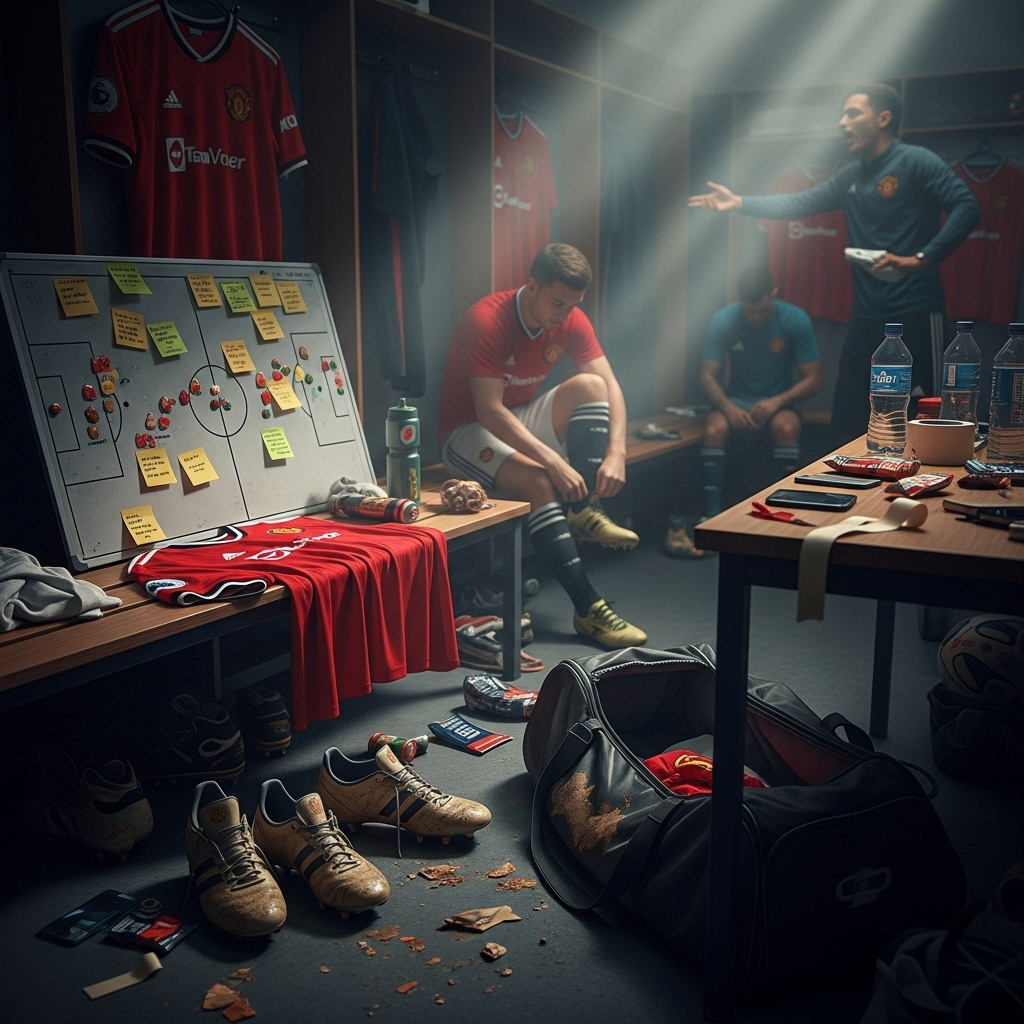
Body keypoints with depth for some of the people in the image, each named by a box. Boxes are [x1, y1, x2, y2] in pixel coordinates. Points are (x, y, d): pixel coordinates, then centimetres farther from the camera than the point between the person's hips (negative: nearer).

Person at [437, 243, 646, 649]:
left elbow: (610, 386, -11)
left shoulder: (570, 320, -6)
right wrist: (553, 461, -41)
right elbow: (490, 411, -33)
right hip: (468, 432, -6)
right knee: (536, 479, -34)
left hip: (521, 422, 6)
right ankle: (588, 608, -32)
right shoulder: (486, 321, -26)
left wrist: (616, 453, -28)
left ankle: (583, 511, -22)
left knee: (590, 385, -18)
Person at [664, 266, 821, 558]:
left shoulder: (796, 320, -12)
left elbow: (813, 380, -10)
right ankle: (711, 518, -33)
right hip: (736, 399, 1)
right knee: (714, 429, -33)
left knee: (787, 427, -36)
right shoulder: (723, 321, -11)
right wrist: (729, 407, -30)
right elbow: (707, 376, -10)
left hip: (778, 400, 0)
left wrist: (777, 401, -27)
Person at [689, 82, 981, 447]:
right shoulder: (851, 176, 16)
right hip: (868, 315, 8)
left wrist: (921, 258, -24)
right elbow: (799, 203, 15)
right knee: (847, 419, 11)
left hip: (917, 311, -8)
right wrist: (740, 202, 7)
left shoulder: (915, 162, -7)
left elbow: (967, 207, -15)